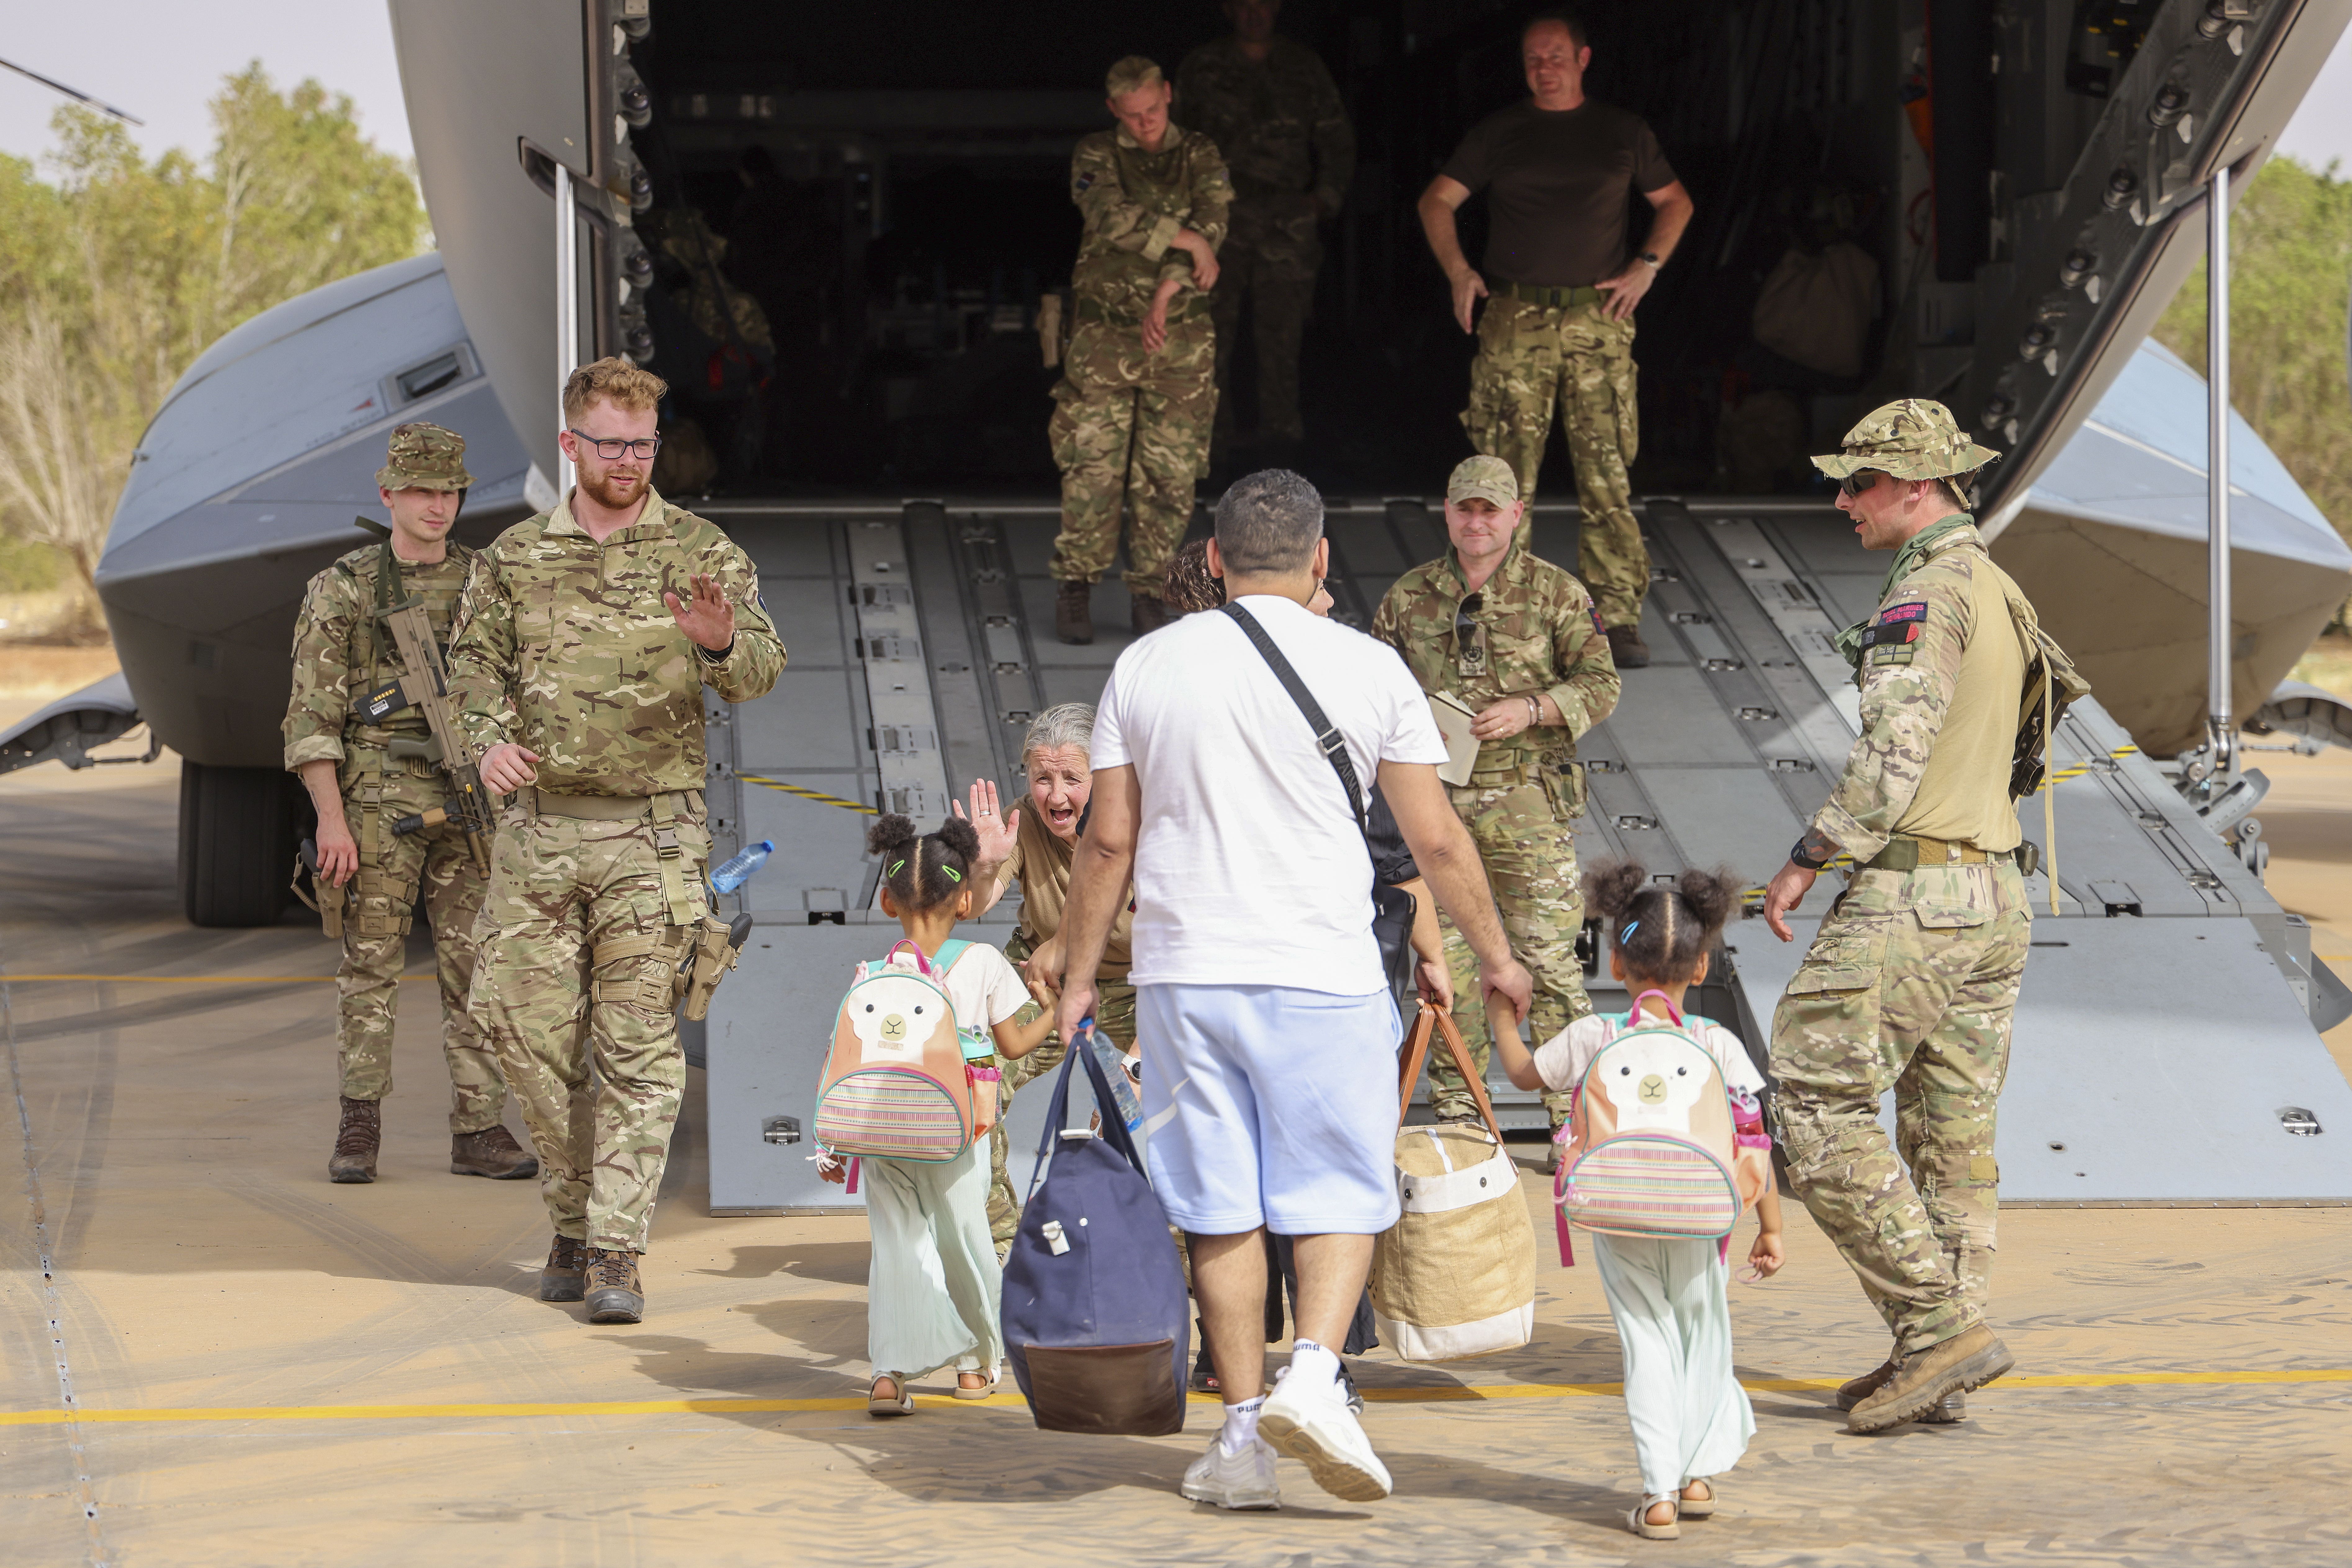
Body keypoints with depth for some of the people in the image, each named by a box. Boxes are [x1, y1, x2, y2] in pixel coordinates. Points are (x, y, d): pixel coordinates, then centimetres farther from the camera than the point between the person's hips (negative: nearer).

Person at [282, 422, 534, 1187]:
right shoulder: (340, 590, 1)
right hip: (376, 803, -2)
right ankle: (359, 1129, 7)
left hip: (469, 804, 2)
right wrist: (331, 819, -11)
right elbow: (312, 715, -3)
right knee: (370, 965, 0)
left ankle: (479, 1131, 4)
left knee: (475, 967, 1)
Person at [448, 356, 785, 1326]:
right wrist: (491, 737, -6)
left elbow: (759, 670, -8)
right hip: (540, 825, 3)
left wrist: (720, 643, -32)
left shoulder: (701, 552, 1)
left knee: (637, 1046, -4)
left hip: (653, 835, -3)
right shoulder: (516, 557, 9)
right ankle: (574, 1215, 21)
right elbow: (476, 659, 15)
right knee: (528, 1028, 2)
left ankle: (616, 1252, -2)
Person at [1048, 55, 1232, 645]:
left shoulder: (1200, 157, 10)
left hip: (1181, 339, 1)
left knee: (1170, 475, 0)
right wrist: (1183, 238, -11)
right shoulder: (1096, 155, 6)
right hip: (1105, 336, -1)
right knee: (1092, 468, -7)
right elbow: (1112, 218, -12)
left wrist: (1167, 292, -16)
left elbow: (1212, 224, -6)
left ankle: (1150, 592, 9)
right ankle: (1075, 588, 2)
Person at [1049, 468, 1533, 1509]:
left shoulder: (1147, 665, 5)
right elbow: (1436, 840, 3)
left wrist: (1078, 978, 13)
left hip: (1183, 973, 2)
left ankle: (1243, 1431, 7)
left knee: (1221, 1208, 7)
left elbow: (1108, 840, 5)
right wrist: (1494, 955, 16)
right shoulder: (1365, 669, -1)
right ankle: (1314, 1372, -14)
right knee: (1342, 1190, 7)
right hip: (1323, 973, -2)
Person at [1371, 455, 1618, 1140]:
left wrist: (1531, 709, -14)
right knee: (1444, 955, 4)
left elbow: (1601, 685, 2)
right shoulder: (1409, 598, 10)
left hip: (1529, 804, -2)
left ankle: (1572, 1111, 0)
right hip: (1440, 799, 3)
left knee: (1548, 954, -5)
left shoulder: (1557, 593, 3)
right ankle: (1455, 1111, 13)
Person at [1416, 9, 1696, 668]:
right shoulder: (1498, 133, 12)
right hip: (1515, 318, 1)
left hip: (1599, 317, 0)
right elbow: (1437, 200, 15)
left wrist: (1646, 267, 7)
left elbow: (1675, 201, 21)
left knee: (1607, 473, -7)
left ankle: (1617, 619, -5)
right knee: (1506, 475, -3)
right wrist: (1458, 273, 2)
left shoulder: (1622, 132, 12)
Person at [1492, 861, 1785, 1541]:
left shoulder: (1591, 1039, -4)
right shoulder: (1718, 1045, -6)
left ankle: (1660, 1492, -1)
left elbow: (1525, 1073, 14)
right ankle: (1698, 1473, 25)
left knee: (1647, 1344, 5)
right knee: (1703, 1341, 17)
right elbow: (1751, 1143, -6)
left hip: (1619, 1223, 0)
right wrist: (1770, 1227, 0)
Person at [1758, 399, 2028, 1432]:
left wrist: (1806, 859, -13)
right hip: (1995, 896, 10)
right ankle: (1941, 1368, 12)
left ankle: (1939, 1327, -9)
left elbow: (1894, 754, -22)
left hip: (1914, 891, -10)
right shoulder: (1996, 589, 17)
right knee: (1953, 1135, 10)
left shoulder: (1928, 590, -14)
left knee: (1819, 1105, -6)